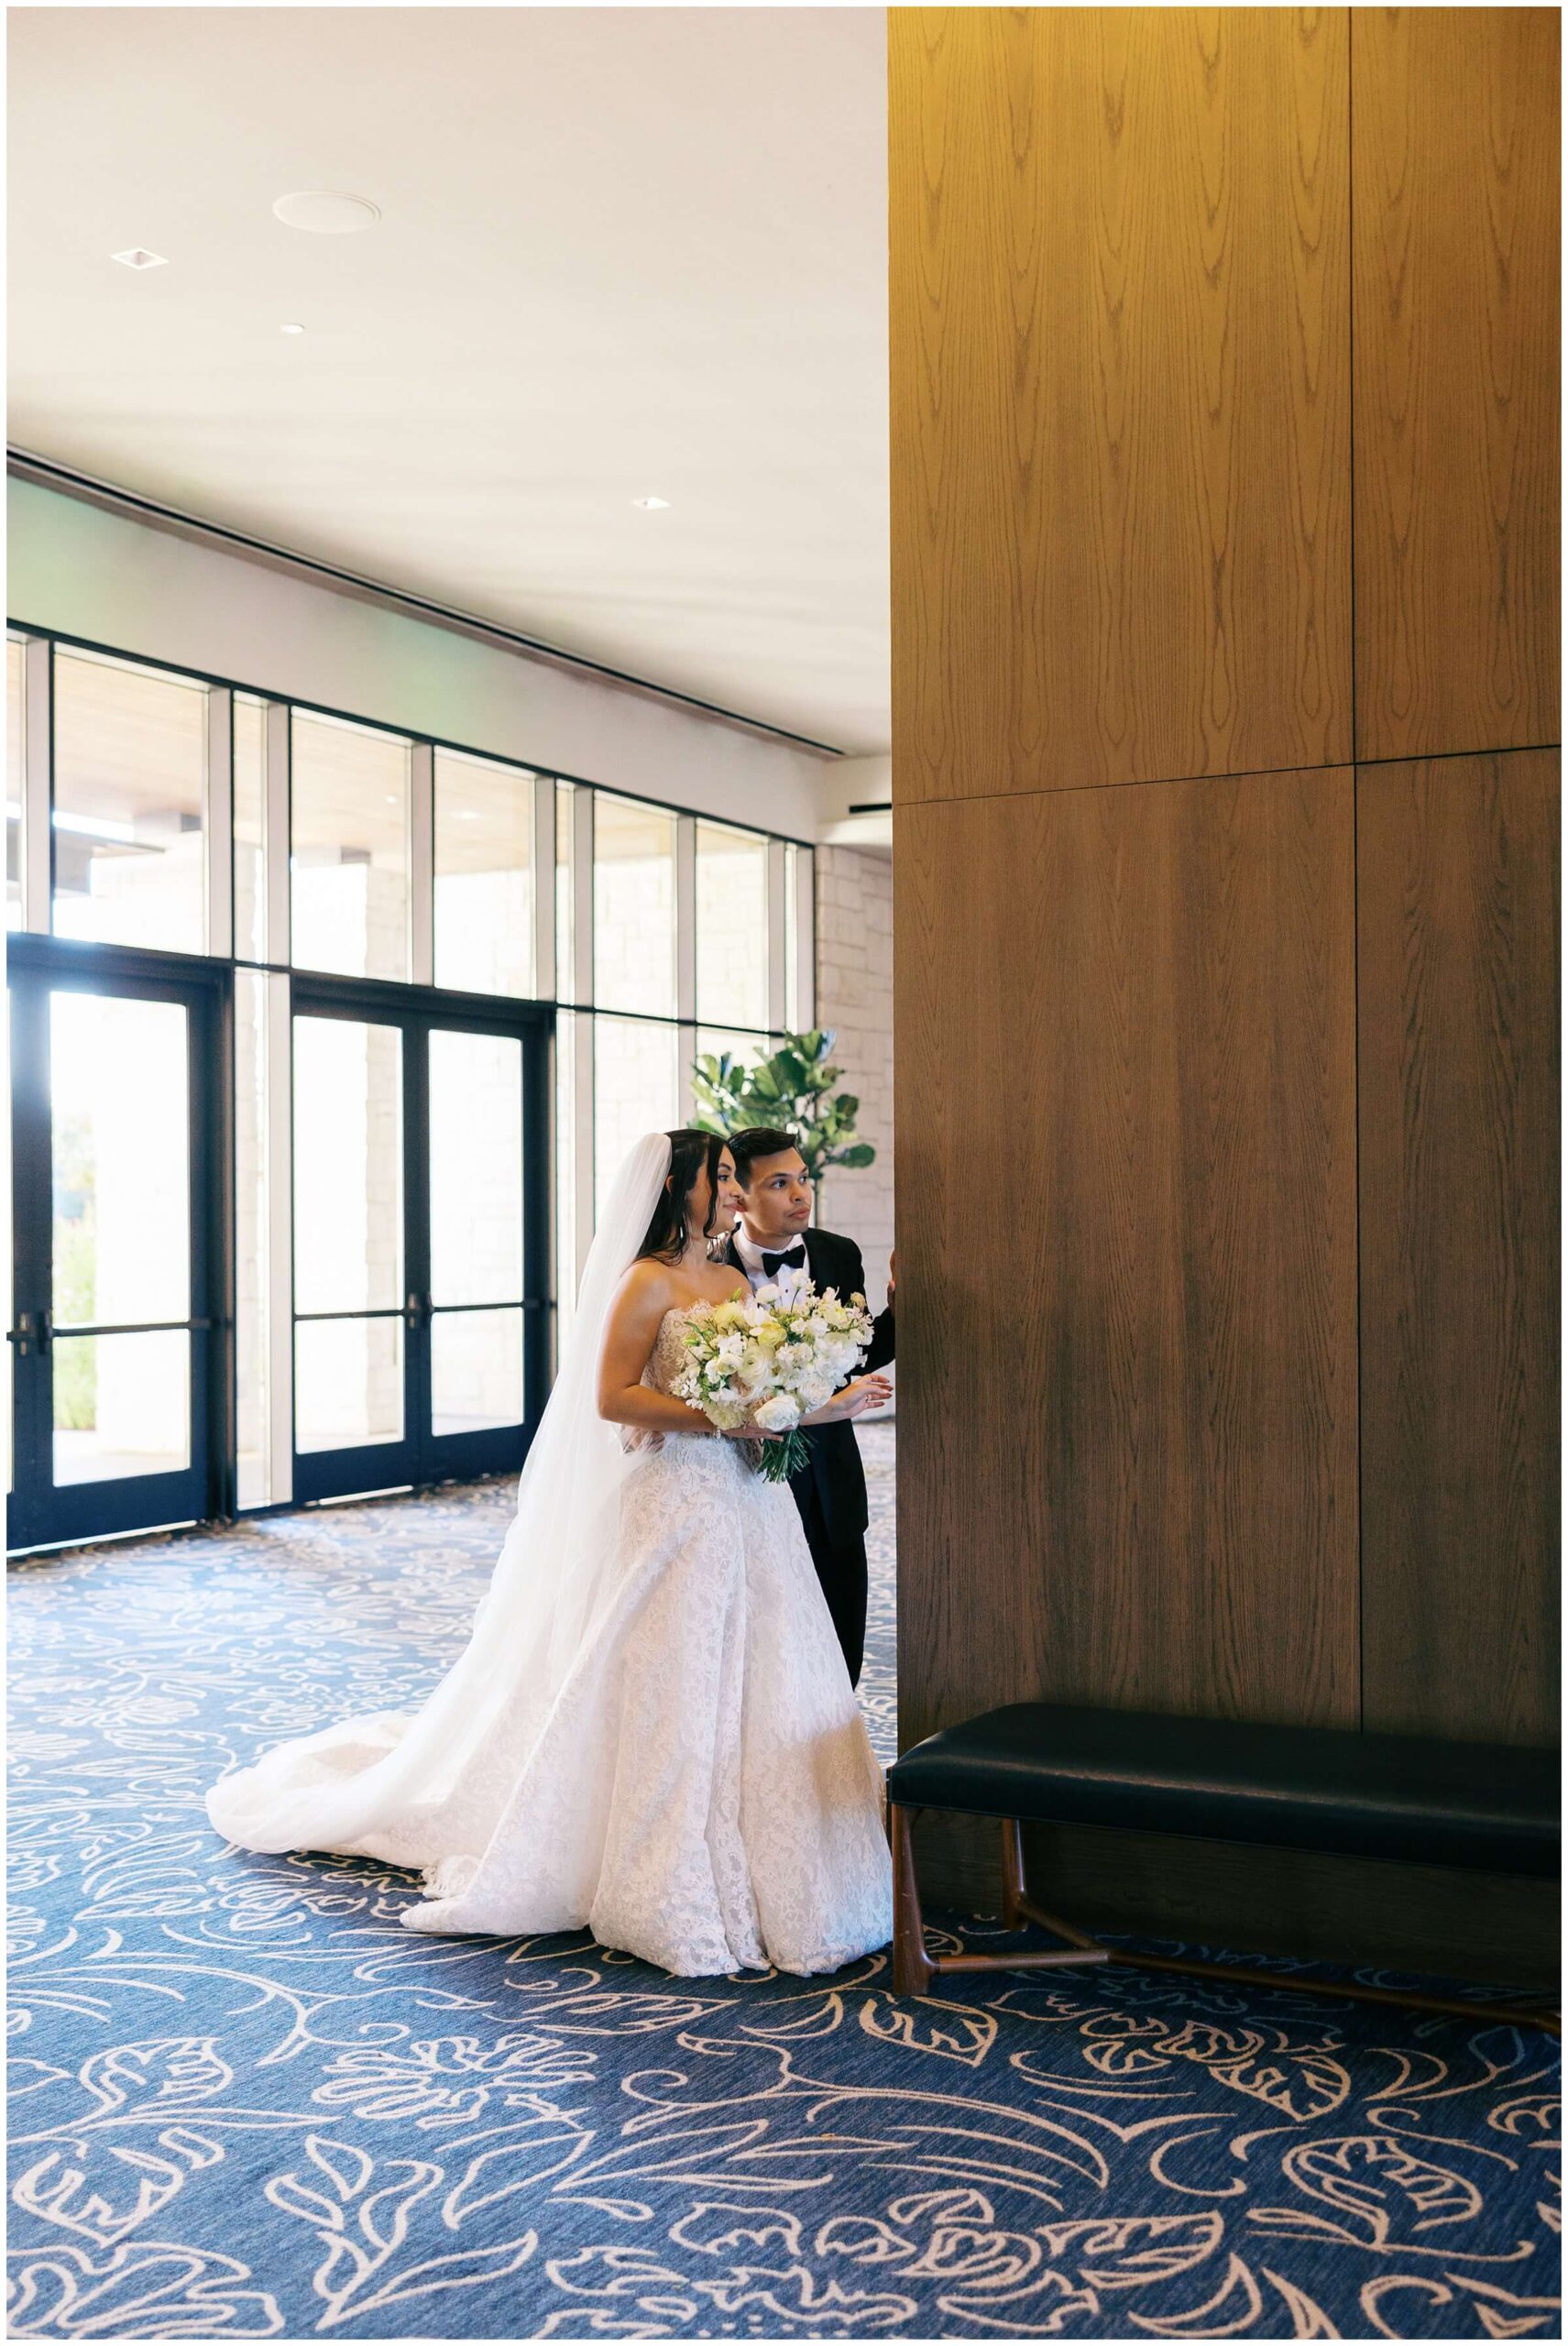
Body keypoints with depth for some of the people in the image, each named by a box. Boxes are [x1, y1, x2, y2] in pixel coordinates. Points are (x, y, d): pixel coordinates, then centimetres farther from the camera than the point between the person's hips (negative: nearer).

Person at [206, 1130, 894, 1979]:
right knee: (673, 1693, 0)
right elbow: (611, 1397, -15)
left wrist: (832, 1405, 0)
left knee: (752, 1690, 9)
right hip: (674, 1508, -7)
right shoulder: (648, 1281, -9)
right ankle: (674, 1888, 11)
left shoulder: (736, 1285, 13)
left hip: (748, 1510, 7)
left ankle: (744, 1870, 22)